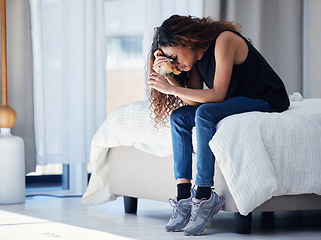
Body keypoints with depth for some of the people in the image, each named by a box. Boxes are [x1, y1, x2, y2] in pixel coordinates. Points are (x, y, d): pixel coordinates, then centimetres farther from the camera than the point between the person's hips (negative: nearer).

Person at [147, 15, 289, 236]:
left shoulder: (224, 40, -22)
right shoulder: (194, 57, 3)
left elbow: (218, 94, -26)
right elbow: (194, 101, -4)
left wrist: (171, 89, -26)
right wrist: (168, 76, -15)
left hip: (268, 100, -9)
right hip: (237, 102, 9)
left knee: (205, 114, -31)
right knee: (178, 118, -5)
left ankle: (204, 196, -28)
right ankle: (184, 197, -12)